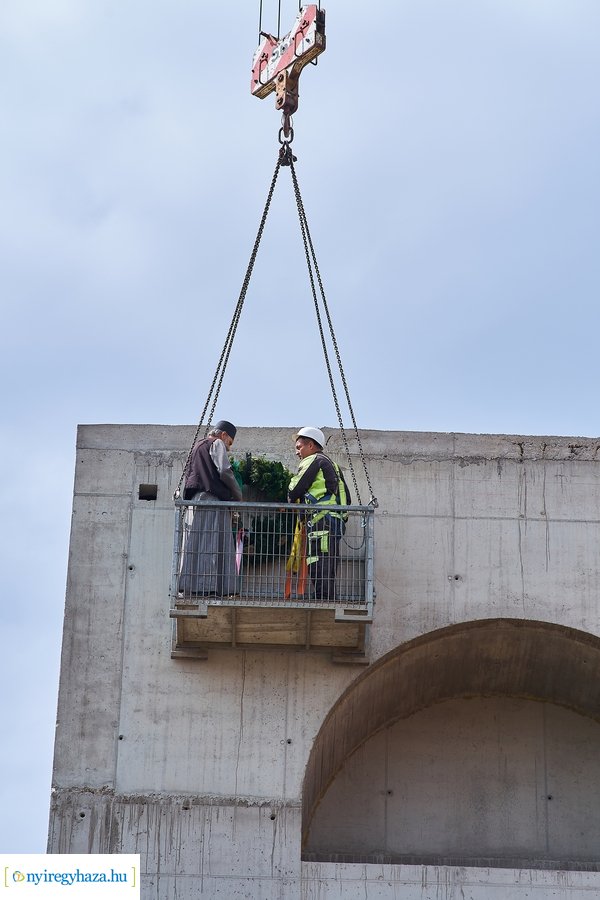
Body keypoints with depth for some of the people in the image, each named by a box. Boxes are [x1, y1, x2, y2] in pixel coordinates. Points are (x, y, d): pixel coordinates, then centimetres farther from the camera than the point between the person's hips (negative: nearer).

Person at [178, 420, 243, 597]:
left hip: (194, 503, 8)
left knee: (195, 549, 2)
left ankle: (190, 588, -4)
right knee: (215, 548, -13)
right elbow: (224, 471, -11)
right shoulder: (217, 445, 4)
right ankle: (214, 588, -22)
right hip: (213, 503, -8)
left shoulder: (197, 447, 28)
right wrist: (238, 494, 2)